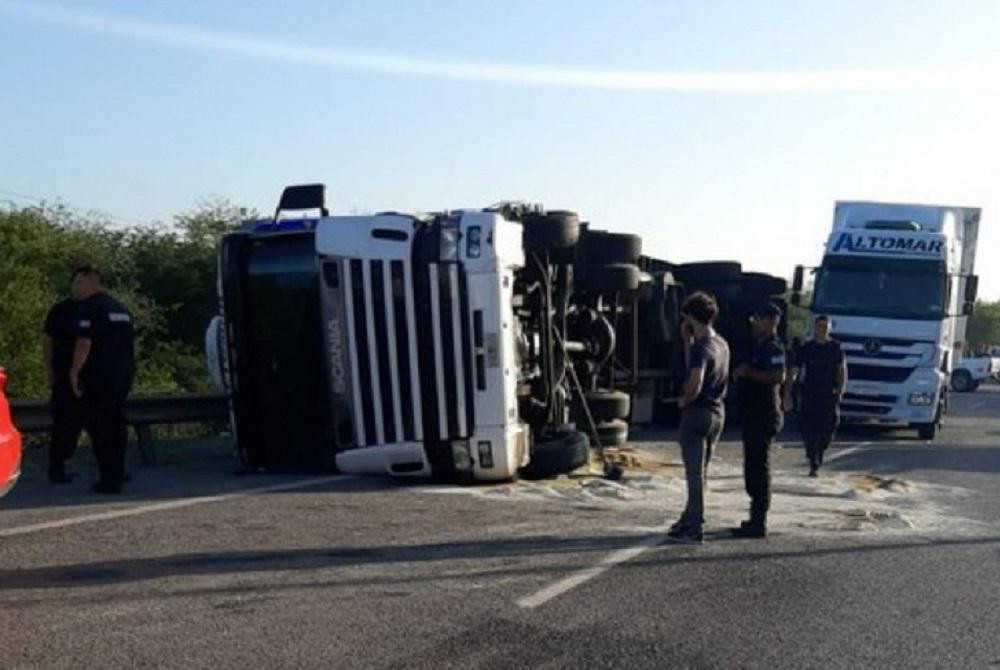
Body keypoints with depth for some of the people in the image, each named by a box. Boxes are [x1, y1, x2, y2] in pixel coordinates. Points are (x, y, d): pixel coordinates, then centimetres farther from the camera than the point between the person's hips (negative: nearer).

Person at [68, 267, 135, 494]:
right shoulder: (120, 308, 17)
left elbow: (84, 343, -17)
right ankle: (117, 476, 17)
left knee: (99, 428, -3)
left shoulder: (90, 307, -9)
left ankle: (109, 480, -5)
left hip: (98, 378, -8)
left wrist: (75, 372, -11)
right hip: (122, 376, 8)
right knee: (116, 426, 13)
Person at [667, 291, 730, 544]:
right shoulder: (722, 344, 10)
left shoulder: (701, 347, -18)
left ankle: (694, 528, 3)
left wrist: (684, 401, -10)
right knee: (700, 471, 18)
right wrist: (687, 341, 14)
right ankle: (690, 518, 29)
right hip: (718, 412, 9)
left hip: (698, 412, -9)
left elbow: (695, 385, -29)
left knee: (695, 473, -2)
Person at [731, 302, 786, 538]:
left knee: (759, 468, -7)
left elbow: (778, 377, -27)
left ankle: (758, 523, -3)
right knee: (753, 467, 14)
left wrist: (749, 372, -20)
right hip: (752, 413, 10)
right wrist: (741, 374, 14)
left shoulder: (773, 347, -12)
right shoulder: (759, 346, 18)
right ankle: (756, 519, 21)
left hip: (763, 415, -10)